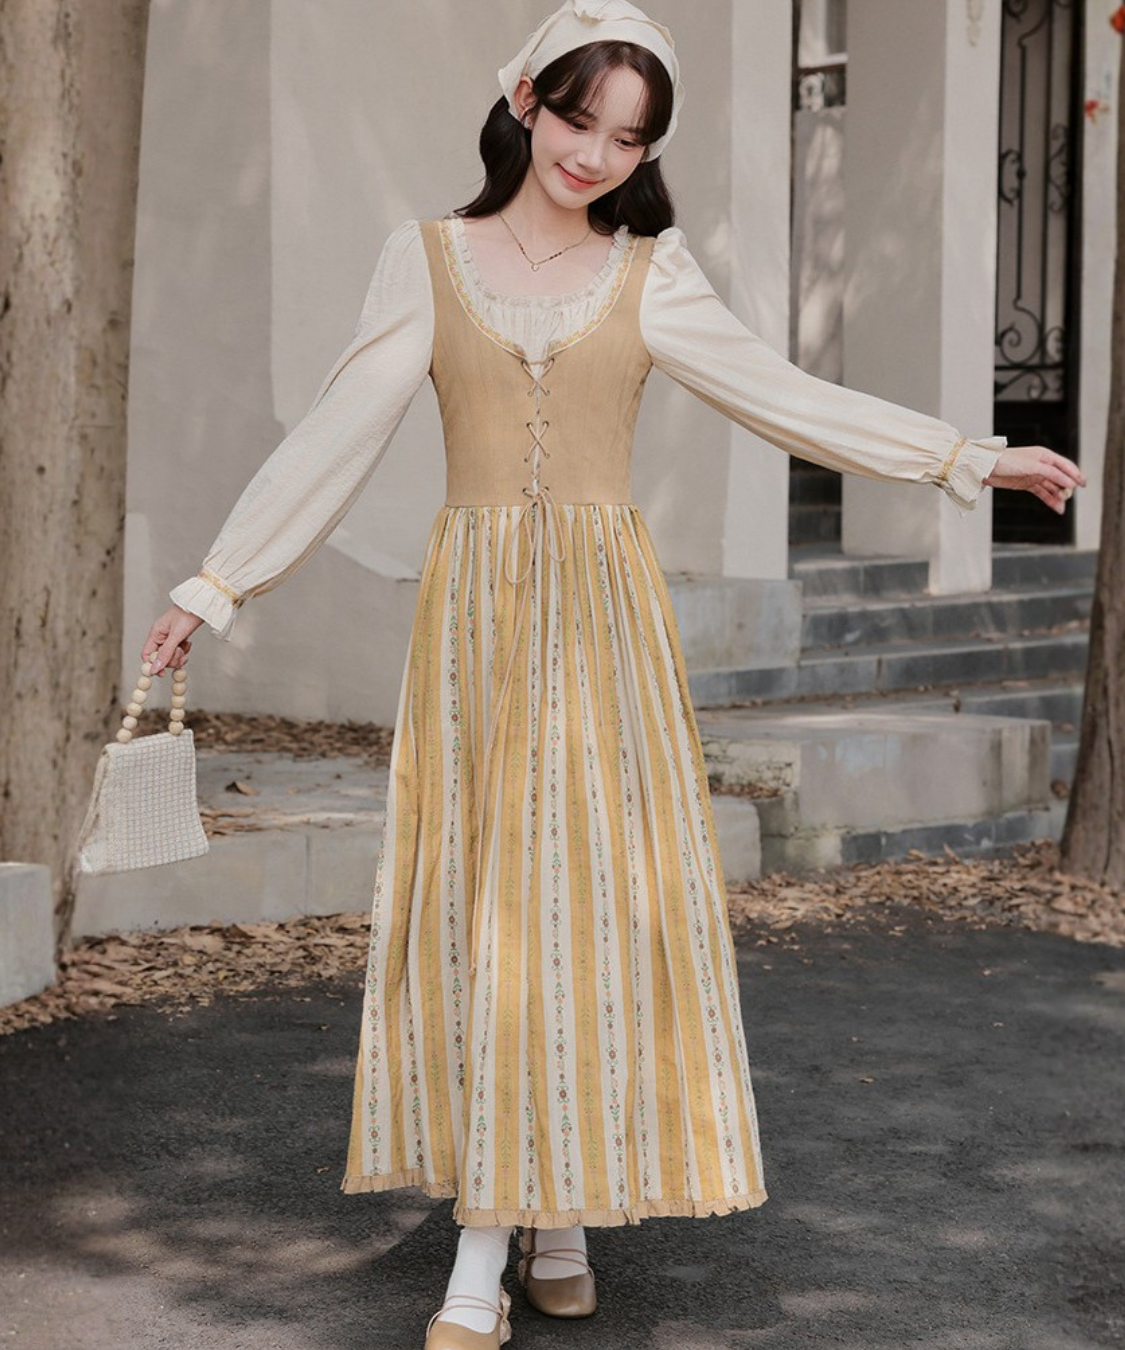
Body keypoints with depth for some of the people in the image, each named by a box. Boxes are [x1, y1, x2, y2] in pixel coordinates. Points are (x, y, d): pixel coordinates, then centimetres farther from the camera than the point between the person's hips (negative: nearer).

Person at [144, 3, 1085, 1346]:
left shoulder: (649, 278, 6)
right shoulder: (427, 259, 4)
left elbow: (787, 398, 4)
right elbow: (337, 436, 2)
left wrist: (973, 459, -1)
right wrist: (214, 585, -1)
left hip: (603, 615, 1)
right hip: (474, 613, 0)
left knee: (595, 896, 0)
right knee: (475, 911, -1)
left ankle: (560, 1214, 12)